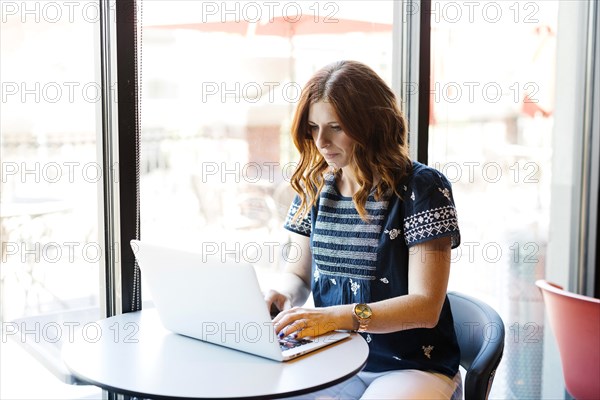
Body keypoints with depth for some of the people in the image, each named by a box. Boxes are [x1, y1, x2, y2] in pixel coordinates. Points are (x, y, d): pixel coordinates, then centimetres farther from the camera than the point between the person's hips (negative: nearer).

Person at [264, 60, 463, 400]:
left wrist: (337, 316, -27)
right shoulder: (314, 187, 6)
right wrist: (283, 296, -9)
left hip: (413, 368, -3)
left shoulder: (422, 187, -10)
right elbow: (298, 274, 16)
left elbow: (425, 306, -15)